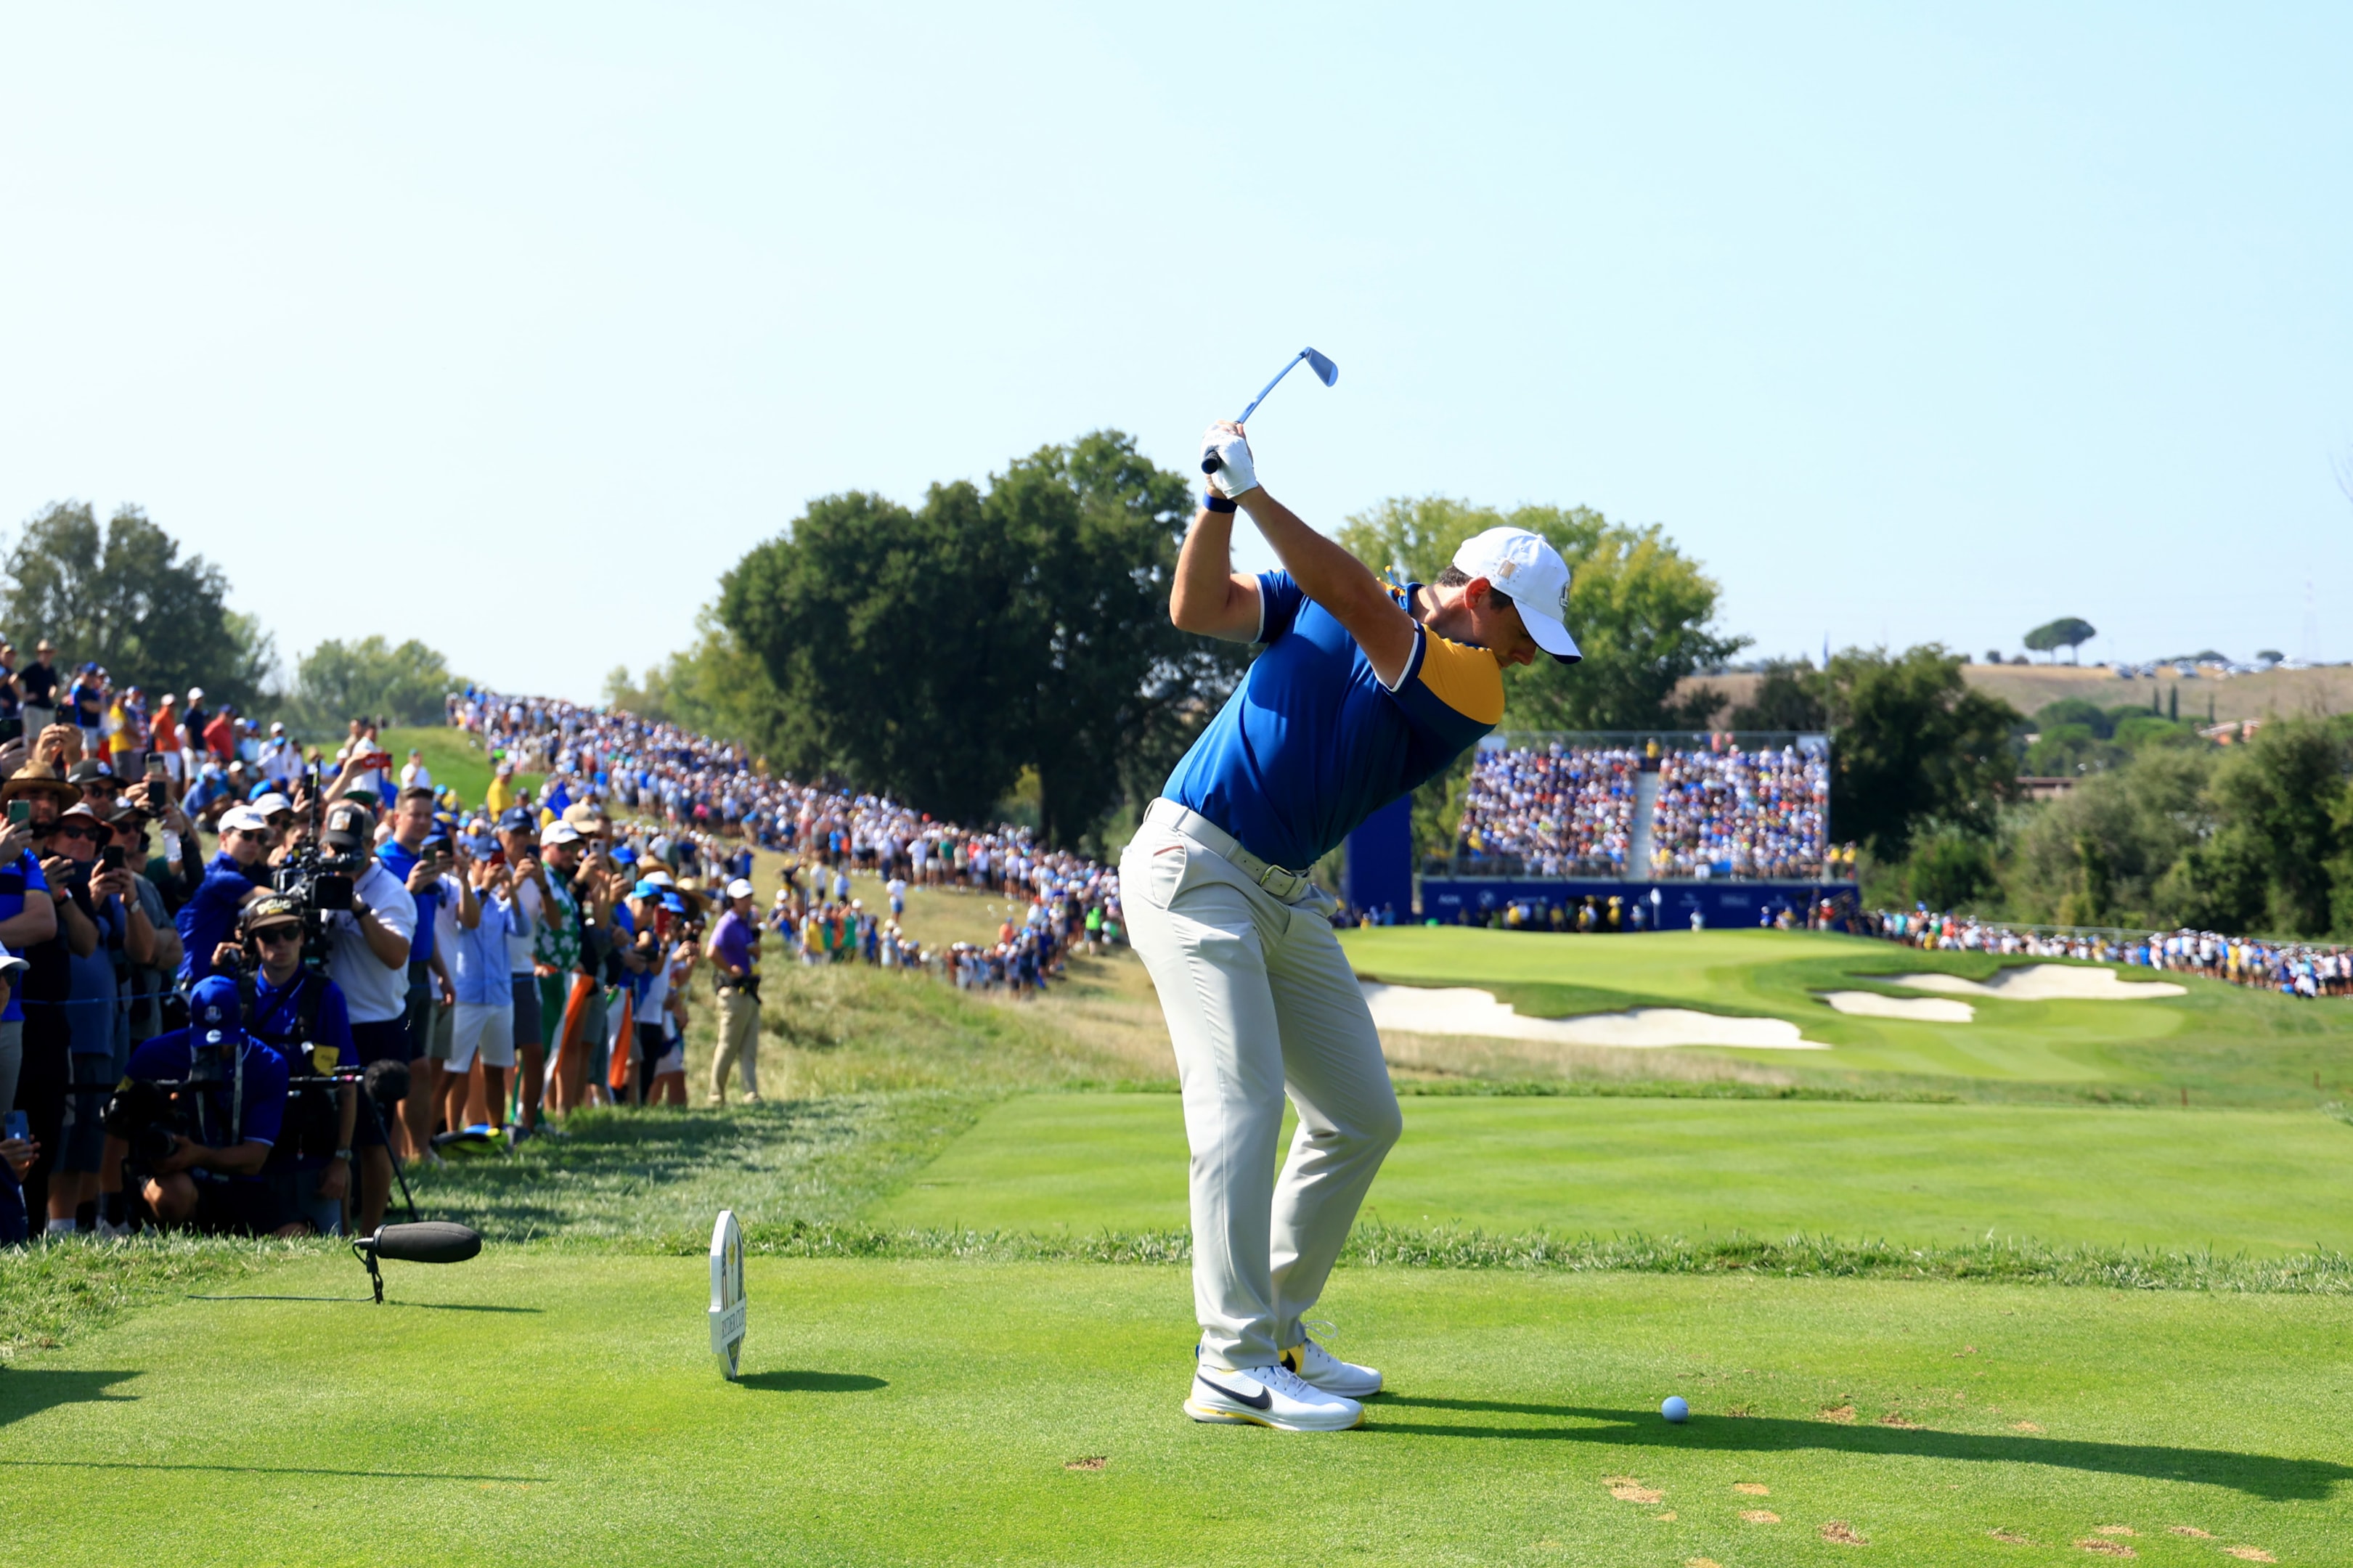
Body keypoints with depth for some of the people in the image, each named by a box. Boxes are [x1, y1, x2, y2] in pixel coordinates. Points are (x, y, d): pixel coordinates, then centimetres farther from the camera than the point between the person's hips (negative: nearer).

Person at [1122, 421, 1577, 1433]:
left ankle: (1278, 1328, 20)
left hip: (1288, 898, 5)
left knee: (1362, 1116, 7)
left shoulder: (1472, 695, -3)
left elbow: (1365, 611, -18)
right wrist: (1221, 500, -20)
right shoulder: (1321, 593, -1)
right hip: (1194, 866, -5)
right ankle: (1233, 1365, -17)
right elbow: (1199, 608, -6)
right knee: (1242, 1104, -16)